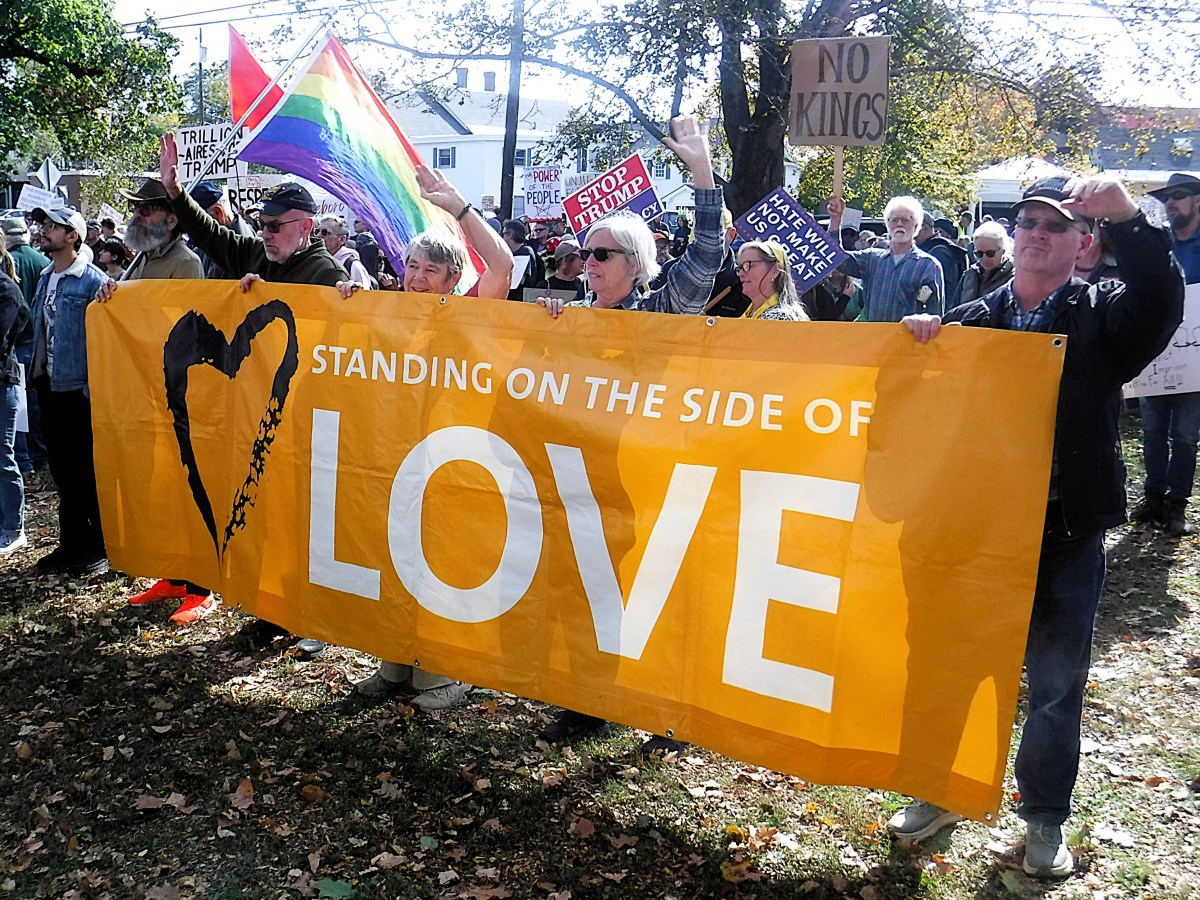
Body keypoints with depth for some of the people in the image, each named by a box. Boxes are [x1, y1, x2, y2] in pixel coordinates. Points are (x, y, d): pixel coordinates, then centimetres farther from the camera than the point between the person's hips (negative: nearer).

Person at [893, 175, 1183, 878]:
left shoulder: (1102, 317, 0)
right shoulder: (972, 320, 6)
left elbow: (1162, 304, -21)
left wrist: (1127, 216, -33)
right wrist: (917, 339, -15)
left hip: (1067, 535, -2)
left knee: (1058, 685, 11)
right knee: (955, 668, 14)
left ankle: (1046, 819, 30)